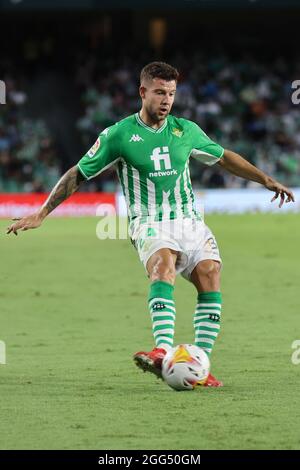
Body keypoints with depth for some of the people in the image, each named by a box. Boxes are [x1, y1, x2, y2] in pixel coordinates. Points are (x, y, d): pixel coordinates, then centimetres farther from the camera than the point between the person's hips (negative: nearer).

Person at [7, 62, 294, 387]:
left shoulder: (186, 130, 9)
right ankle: (163, 352, -50)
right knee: (163, 267, -33)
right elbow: (78, 174, 4)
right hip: (151, 223, -4)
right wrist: (41, 213, 0)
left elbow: (224, 157, 25)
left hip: (189, 221, 4)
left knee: (211, 278, -17)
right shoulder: (119, 135, -2)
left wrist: (265, 180, 26)